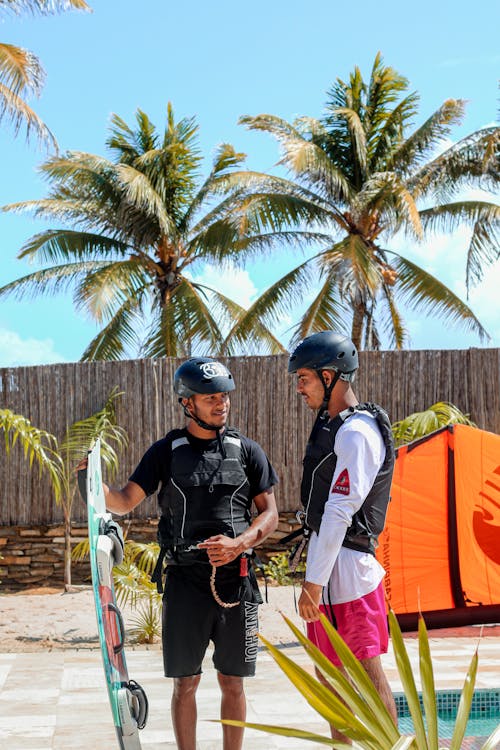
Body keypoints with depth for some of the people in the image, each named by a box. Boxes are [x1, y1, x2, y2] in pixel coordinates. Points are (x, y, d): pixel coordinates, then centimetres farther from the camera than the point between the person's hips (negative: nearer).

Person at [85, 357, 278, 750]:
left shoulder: (247, 450, 6)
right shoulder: (166, 451, 5)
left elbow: (269, 514, 6)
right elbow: (125, 501, 0)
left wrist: (238, 544, -13)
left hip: (235, 581, 1)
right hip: (184, 581, 0)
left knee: (232, 684, 7)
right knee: (185, 683, 4)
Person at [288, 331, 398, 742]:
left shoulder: (358, 433, -17)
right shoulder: (332, 425, 14)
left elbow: (339, 514, -21)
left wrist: (313, 582, -21)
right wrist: (314, 575, 17)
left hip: (344, 569, -10)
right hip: (326, 560, 10)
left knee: (368, 676, -3)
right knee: (329, 676, 16)